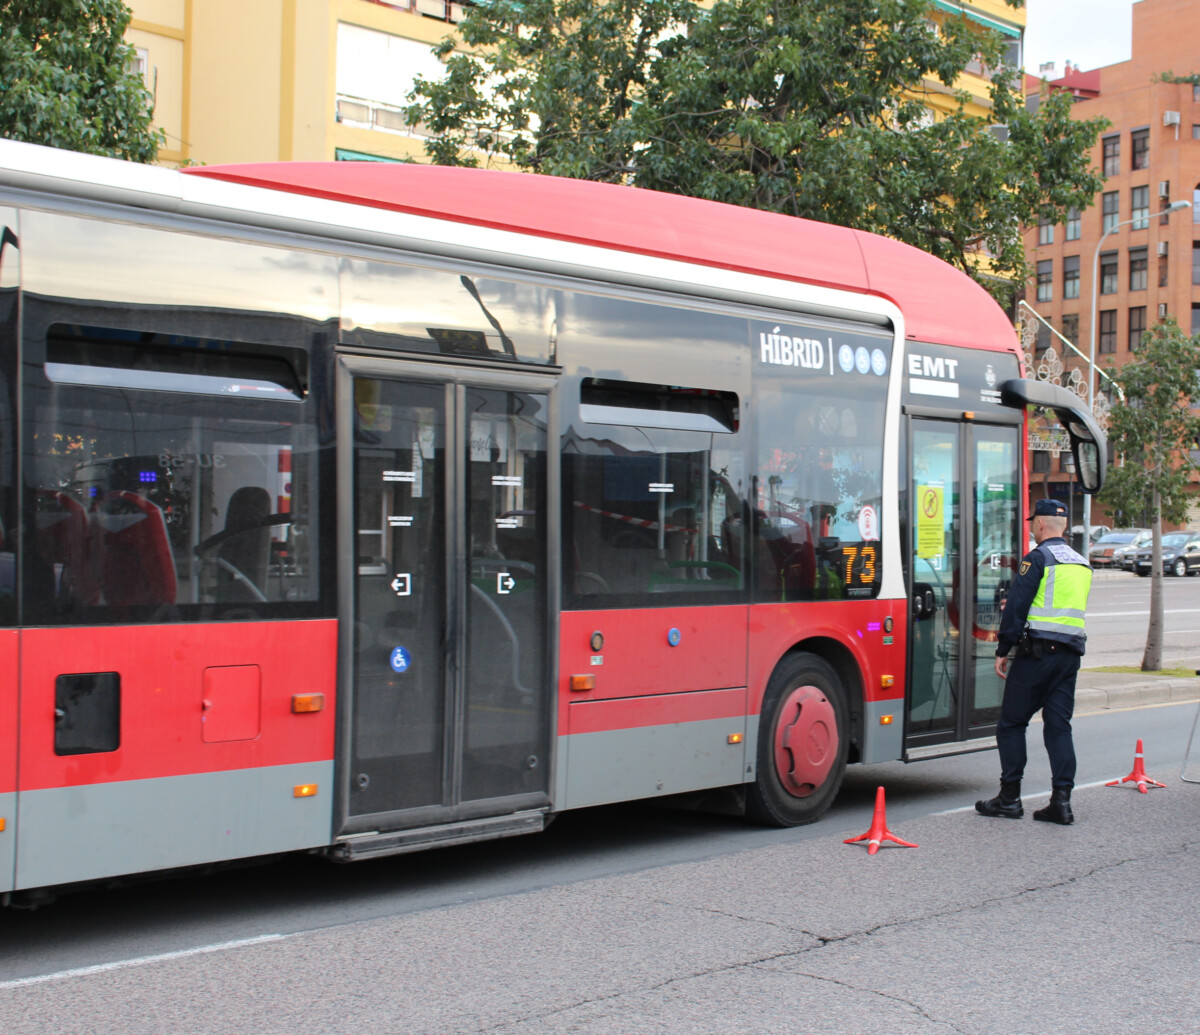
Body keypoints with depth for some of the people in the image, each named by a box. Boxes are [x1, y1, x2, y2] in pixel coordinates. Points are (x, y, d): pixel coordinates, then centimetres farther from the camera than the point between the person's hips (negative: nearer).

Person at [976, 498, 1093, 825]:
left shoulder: (1038, 558, -7)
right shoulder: (1082, 564, 16)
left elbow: (1016, 606, -12)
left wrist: (1003, 651, -7)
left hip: (1038, 651, -7)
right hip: (1071, 654, 7)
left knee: (1011, 723, 3)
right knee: (1059, 726, 6)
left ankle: (1009, 797, 5)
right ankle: (1061, 800, 0)